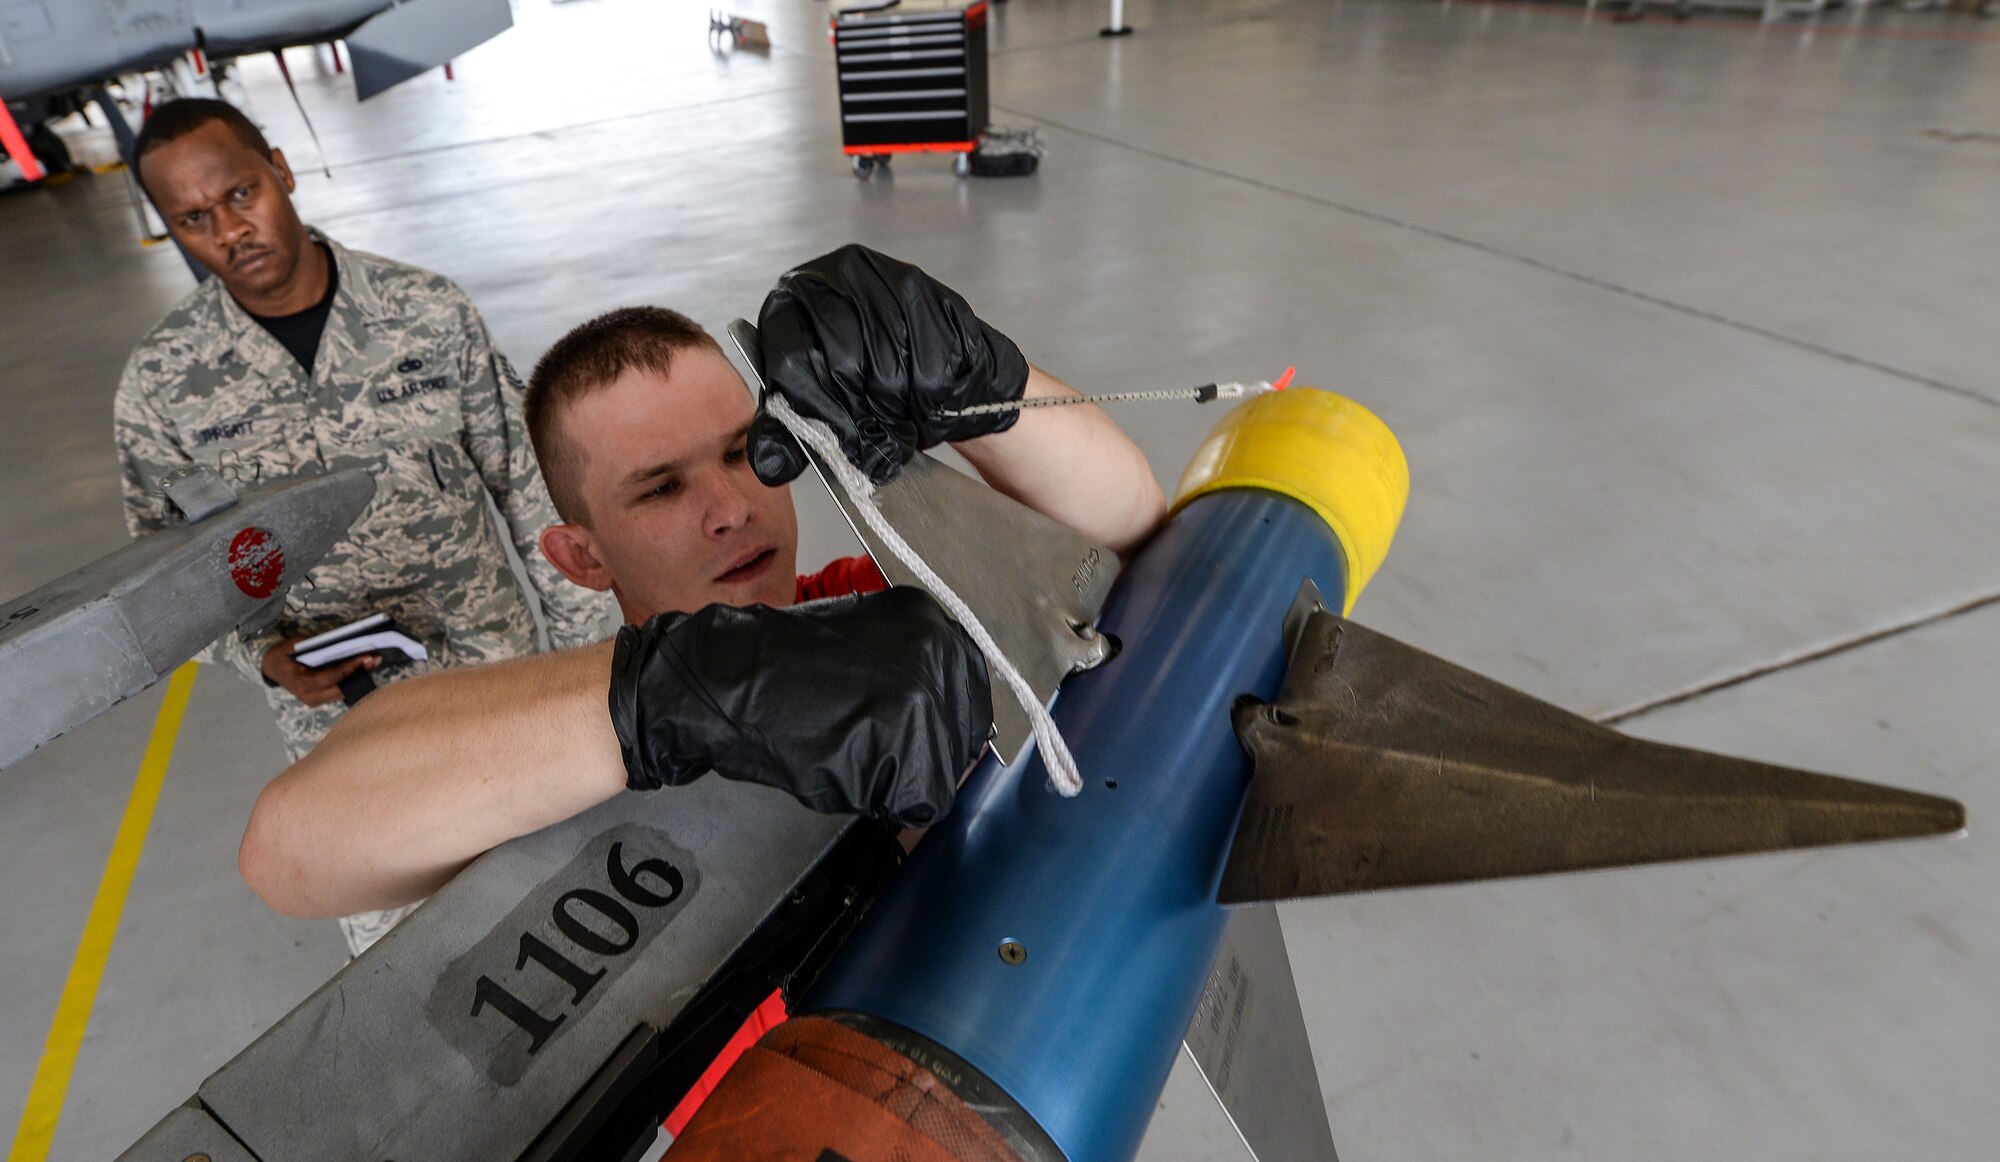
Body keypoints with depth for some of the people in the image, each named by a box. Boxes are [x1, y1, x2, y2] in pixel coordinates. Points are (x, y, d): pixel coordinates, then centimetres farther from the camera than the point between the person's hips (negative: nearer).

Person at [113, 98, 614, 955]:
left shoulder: (428, 312, -10)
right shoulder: (159, 384, -9)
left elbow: (526, 482, -4)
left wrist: (587, 635, -1)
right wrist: (266, 658, -17)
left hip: (493, 665, 0)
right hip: (335, 710, 0)